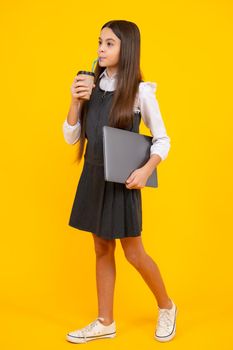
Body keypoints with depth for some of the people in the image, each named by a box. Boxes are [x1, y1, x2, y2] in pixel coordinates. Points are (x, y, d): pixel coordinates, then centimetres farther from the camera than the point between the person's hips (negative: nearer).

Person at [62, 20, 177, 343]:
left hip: (122, 180, -5)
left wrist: (146, 169, -21)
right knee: (102, 250, 12)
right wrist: (76, 102, -10)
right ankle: (105, 323, 25)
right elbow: (70, 138, 4)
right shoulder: (91, 89, 4)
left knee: (134, 254, 4)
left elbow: (162, 140, -4)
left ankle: (167, 307, 29)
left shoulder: (140, 91, -9)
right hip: (93, 177, 5)